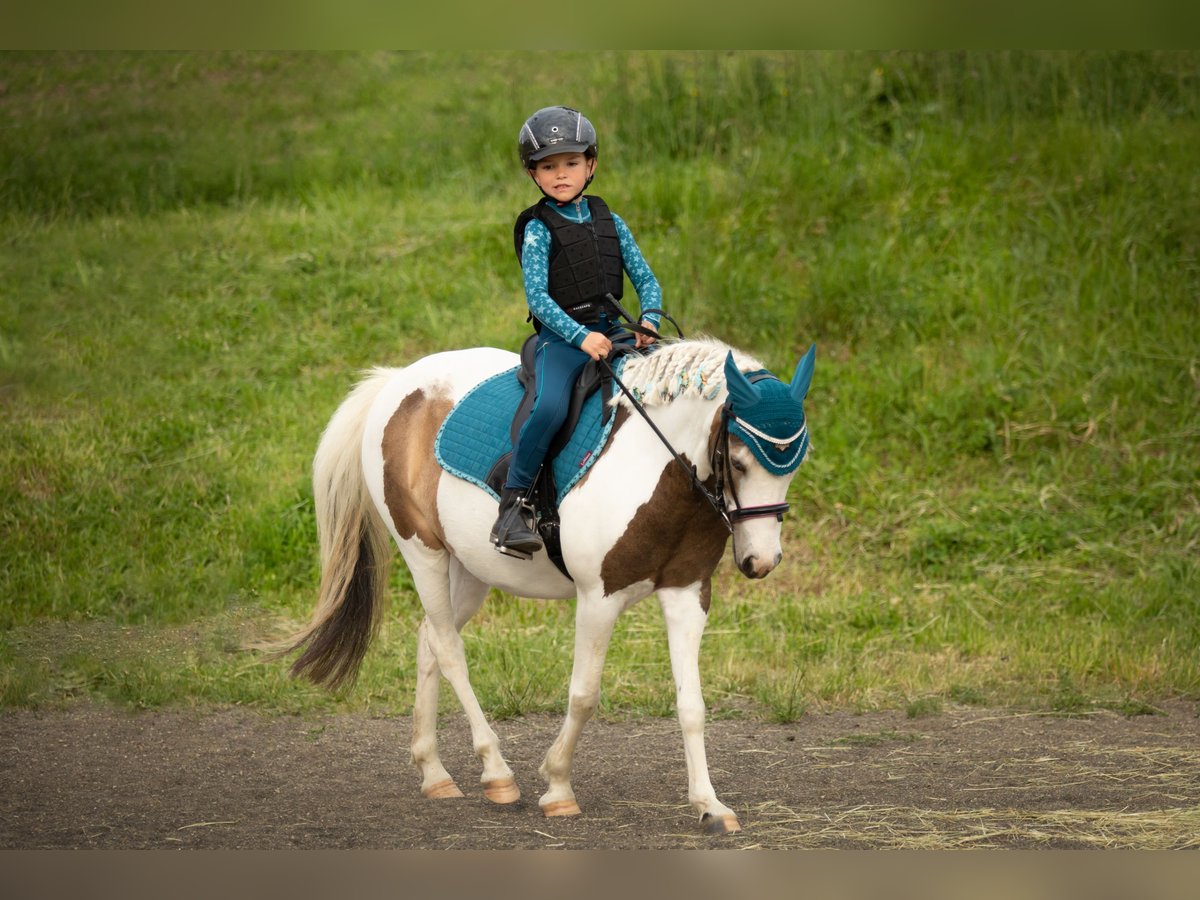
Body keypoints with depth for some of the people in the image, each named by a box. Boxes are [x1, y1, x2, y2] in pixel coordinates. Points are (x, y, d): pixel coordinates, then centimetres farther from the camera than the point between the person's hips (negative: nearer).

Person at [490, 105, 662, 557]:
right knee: (550, 407, -33)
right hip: (560, 338, -5)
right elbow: (537, 296, -12)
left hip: (612, 332, 5)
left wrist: (648, 322, -9)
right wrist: (581, 337, -25)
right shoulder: (539, 230, -1)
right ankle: (513, 507, -25)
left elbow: (646, 280, 12)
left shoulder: (610, 223, 13)